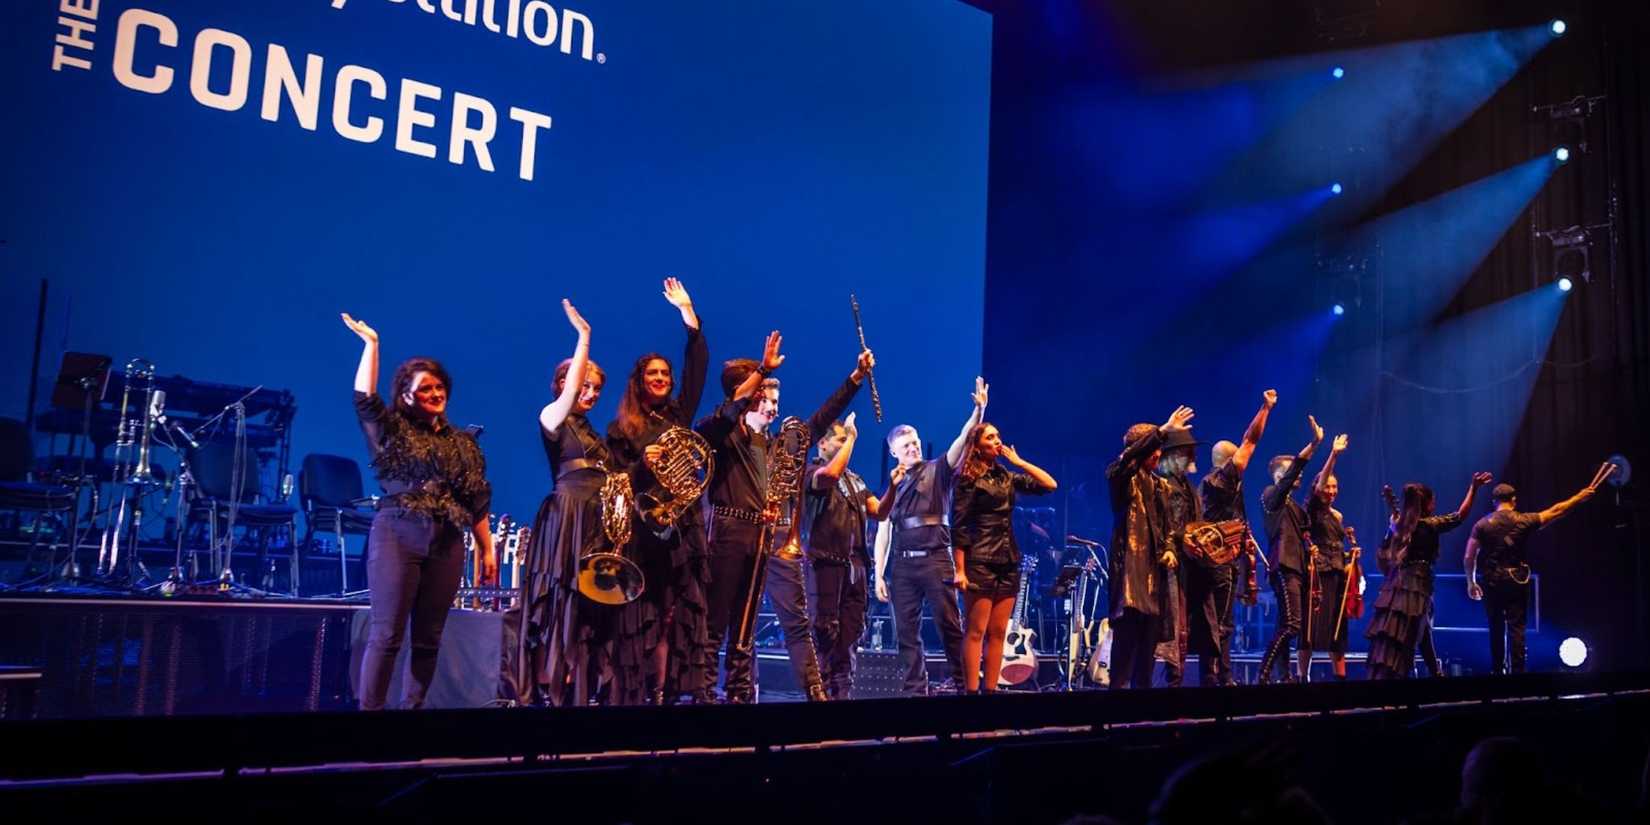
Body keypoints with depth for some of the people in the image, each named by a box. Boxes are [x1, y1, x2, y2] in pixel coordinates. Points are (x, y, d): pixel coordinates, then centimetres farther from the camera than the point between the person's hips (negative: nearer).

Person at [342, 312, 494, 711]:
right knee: (386, 633, -7)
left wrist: (487, 548, 10)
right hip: (398, 535, -3)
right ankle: (369, 709, -4)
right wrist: (371, 342, -11)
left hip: (447, 543, 4)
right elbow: (364, 398, -11)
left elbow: (476, 502, 15)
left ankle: (414, 707, 12)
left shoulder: (463, 443, 15)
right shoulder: (393, 431, 6)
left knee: (428, 637, 5)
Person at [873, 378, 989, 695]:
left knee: (949, 624, -3)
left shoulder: (937, 470, 6)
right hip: (902, 563, 3)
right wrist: (879, 573, 6)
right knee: (906, 631, 3)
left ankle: (961, 681, 7)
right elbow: (883, 531, 13)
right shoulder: (891, 483, 15)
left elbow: (963, 441, -10)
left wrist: (978, 411, -26)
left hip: (935, 559, -3)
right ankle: (915, 690, 8)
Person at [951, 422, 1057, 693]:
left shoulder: (1007, 476, 14)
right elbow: (959, 528, -9)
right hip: (980, 562, -6)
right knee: (976, 632, -5)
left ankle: (990, 690, 9)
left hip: (1009, 562, 6)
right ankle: (971, 691, -4)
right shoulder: (967, 479, -4)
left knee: (998, 633, 6)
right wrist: (960, 570, -15)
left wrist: (1019, 461, 7)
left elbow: (1050, 485, 9)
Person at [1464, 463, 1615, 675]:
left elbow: (1468, 558, -4)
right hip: (1516, 580, -1)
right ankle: (1517, 671, -3)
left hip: (1491, 582, 1)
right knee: (1516, 628, 0)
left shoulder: (1482, 525, -2)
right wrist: (1580, 496, 18)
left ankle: (1497, 671, 13)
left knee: (1496, 628, 10)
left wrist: (1471, 582, 7)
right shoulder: (1524, 521, -2)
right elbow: (1556, 511, 6)